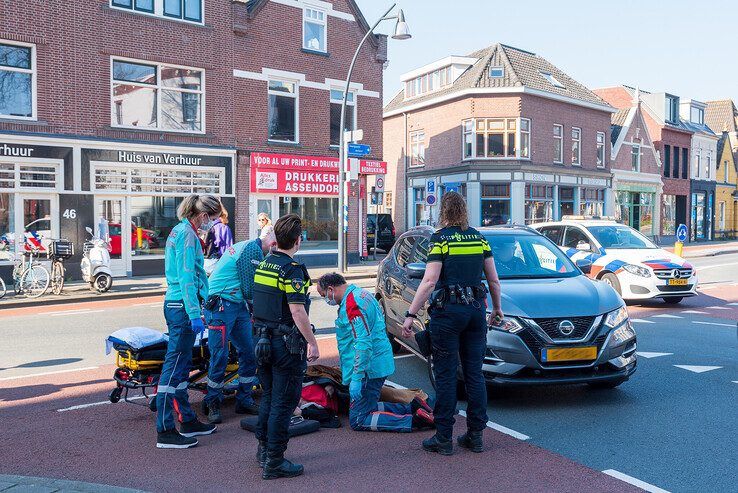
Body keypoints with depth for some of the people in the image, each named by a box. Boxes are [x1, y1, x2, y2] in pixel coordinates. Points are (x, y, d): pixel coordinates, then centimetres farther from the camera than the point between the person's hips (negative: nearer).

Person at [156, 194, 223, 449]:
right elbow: (186, 277, -21)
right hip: (182, 306, -10)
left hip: (174, 303, 10)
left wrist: (208, 297, 33)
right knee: (174, 365, -5)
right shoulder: (188, 235, -15)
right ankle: (165, 431, 2)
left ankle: (187, 421, 27)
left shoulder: (180, 230, 16)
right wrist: (195, 314, -23)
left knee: (181, 365, 16)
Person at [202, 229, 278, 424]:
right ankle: (213, 404, 9)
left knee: (249, 352, 9)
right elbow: (250, 290, -15)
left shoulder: (250, 247, 17)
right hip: (221, 306, -10)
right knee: (220, 357, -4)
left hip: (238, 306, 10)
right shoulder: (253, 250, -15)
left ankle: (244, 400, 19)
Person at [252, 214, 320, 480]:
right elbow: (297, 311, -22)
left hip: (264, 339, 9)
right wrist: (312, 342, -15)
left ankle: (263, 449, 32)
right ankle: (274, 462, 7)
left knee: (269, 396, 21)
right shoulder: (292, 269, -18)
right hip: (287, 343, -8)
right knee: (284, 402, 1)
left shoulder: (263, 264, 8)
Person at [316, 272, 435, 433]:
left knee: (358, 420, -5)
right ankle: (412, 408, 14)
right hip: (379, 364, 10)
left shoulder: (351, 304, -20)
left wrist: (356, 378, -26)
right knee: (367, 406, 22)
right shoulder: (361, 294, 13)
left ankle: (414, 420, -11)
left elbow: (363, 343, -27)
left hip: (369, 368, -10)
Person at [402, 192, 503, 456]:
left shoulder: (440, 239, -7)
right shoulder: (479, 238, 8)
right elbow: (494, 280, 11)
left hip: (447, 311, -5)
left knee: (445, 375, 2)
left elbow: (429, 281, -15)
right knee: (474, 373, 11)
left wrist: (411, 314, -14)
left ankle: (443, 438, 8)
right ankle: (475, 434, 18)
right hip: (476, 309, 5)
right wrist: (497, 307, 26)